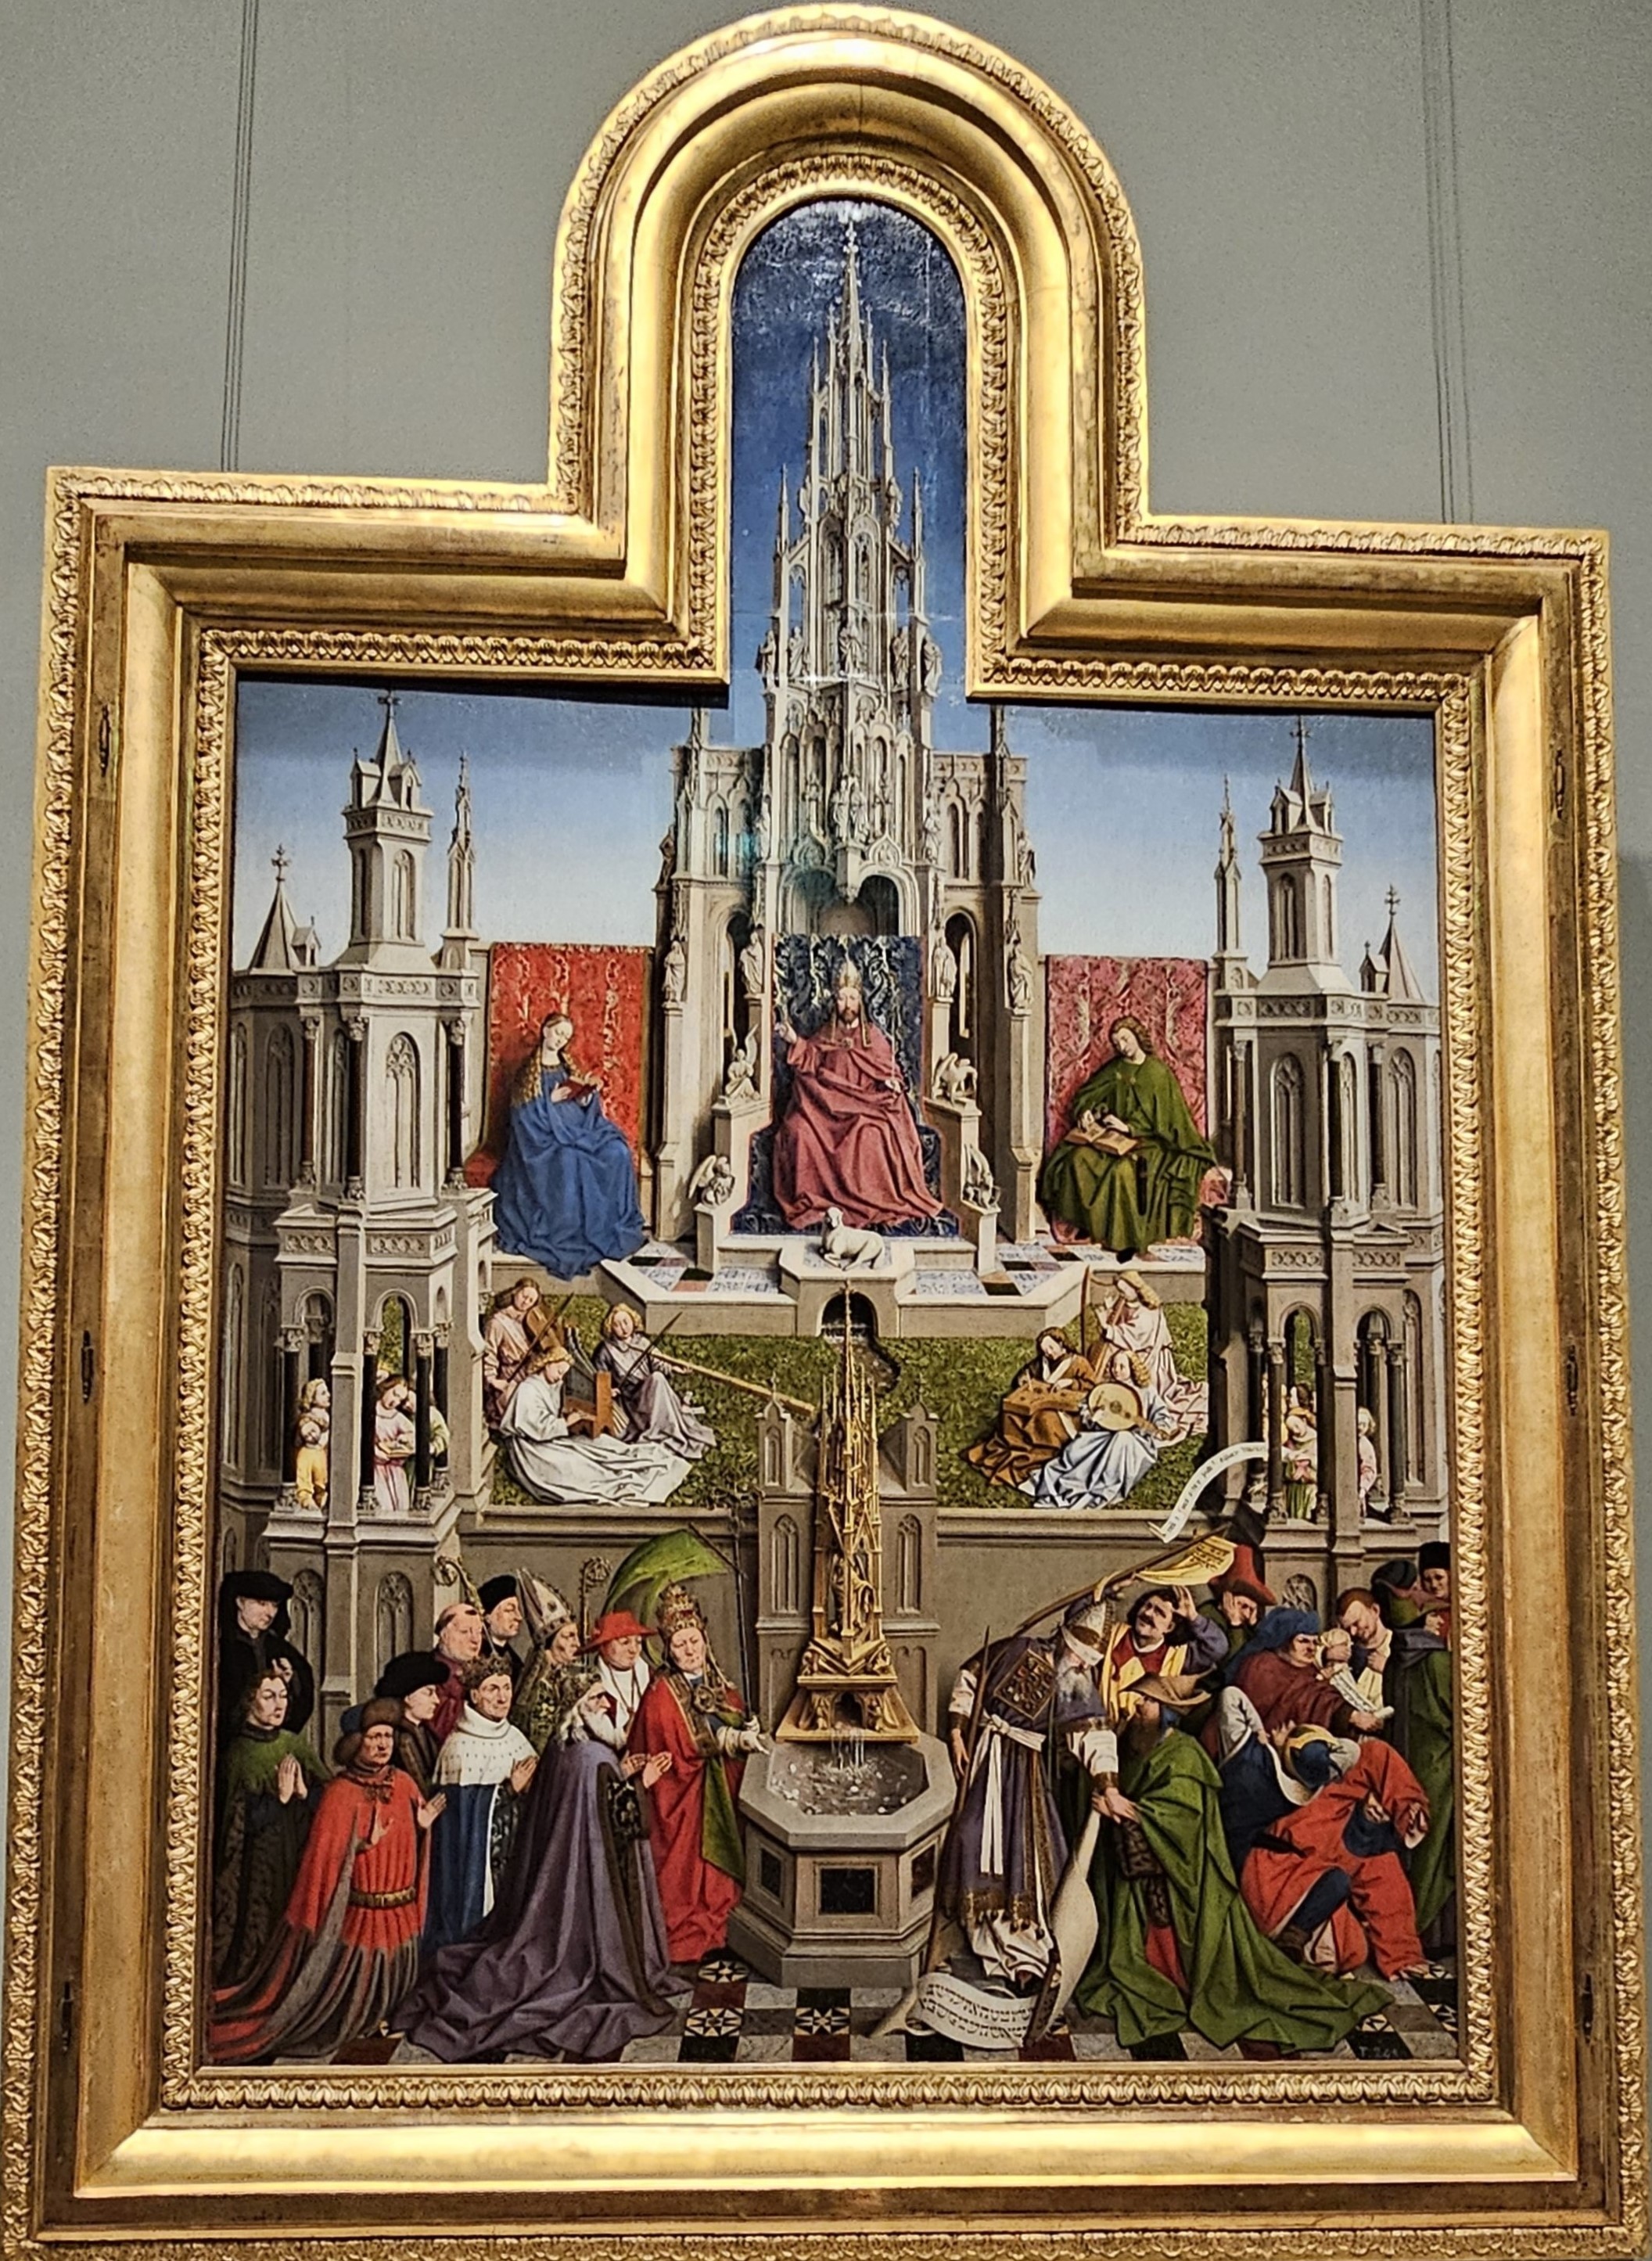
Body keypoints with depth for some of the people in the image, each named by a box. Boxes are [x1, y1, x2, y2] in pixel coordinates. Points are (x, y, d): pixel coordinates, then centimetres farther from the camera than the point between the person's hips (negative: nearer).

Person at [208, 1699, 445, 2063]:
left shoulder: (404, 1786, 4)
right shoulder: (340, 1794, -11)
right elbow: (325, 1858, -14)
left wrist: (423, 1828, -6)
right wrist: (362, 1846, -27)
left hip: (399, 1920, 5)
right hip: (355, 1919, -5)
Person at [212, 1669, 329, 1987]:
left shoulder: (295, 1746, 7)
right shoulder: (239, 1754, -8)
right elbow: (246, 1819, -15)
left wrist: (302, 1792, -14)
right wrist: (282, 1796, -15)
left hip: (297, 1860, 5)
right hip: (258, 1864, -5)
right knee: (258, 1934, -3)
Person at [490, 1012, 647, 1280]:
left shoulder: (567, 1067, 17)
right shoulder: (530, 1070, 1)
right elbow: (524, 1110, -6)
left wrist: (586, 1099, -4)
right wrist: (551, 1101, -17)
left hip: (575, 1131, 5)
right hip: (542, 1138, -5)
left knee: (617, 1152, -20)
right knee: (568, 1161, -37)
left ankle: (621, 1222, -14)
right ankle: (569, 1234, -32)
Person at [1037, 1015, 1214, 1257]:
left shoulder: (1159, 1073, -4)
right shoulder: (1115, 1069, 11)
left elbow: (1162, 1119, -9)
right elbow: (1085, 1094, 15)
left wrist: (1128, 1127, -20)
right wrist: (1085, 1111, -7)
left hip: (1145, 1139, -5)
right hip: (1111, 1135, 5)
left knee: (1123, 1170, -35)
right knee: (1079, 1158, -24)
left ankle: (1127, 1237, -24)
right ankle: (1087, 1222, -11)